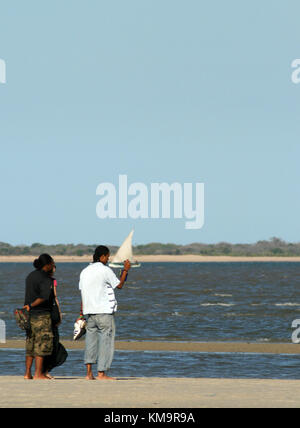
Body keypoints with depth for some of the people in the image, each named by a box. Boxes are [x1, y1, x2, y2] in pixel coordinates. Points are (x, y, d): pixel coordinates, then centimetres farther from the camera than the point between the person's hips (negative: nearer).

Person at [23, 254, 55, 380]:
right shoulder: (46, 279, -14)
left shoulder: (30, 276, 13)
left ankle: (27, 373, 12)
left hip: (30, 314, 8)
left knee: (31, 344, 12)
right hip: (42, 315, -8)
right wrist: (31, 306, -18)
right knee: (42, 343, -4)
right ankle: (38, 373, -5)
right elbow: (44, 297, -25)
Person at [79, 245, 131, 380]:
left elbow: (82, 293, 11)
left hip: (89, 311, 6)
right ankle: (101, 373, -4)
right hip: (104, 312, -6)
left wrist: (82, 313, 16)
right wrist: (125, 270, 12)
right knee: (106, 340, 0)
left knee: (91, 339, 9)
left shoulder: (85, 271, 10)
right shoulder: (105, 270, -9)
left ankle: (89, 373, 1)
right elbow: (119, 285, 2)